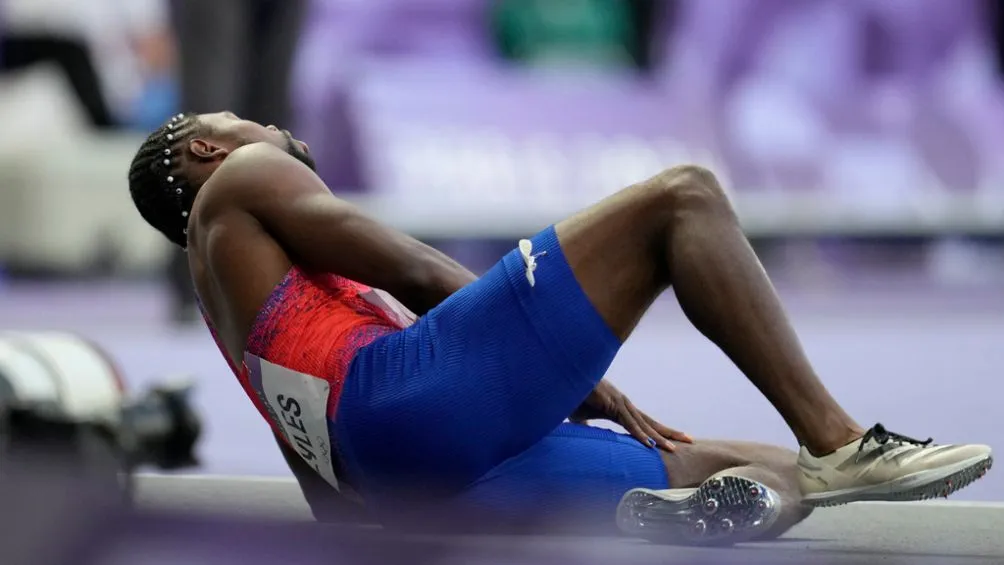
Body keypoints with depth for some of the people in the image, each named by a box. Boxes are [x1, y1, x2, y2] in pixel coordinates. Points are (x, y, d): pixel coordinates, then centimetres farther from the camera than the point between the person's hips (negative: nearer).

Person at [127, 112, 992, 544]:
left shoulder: (239, 295, 40)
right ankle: (840, 442, -21)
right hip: (408, 398, -9)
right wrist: (588, 386, 5)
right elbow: (416, 273, 6)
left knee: (774, 478, 5)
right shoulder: (239, 180, 15)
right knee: (683, 197, -8)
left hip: (419, 486, 9)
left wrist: (575, 381, 20)